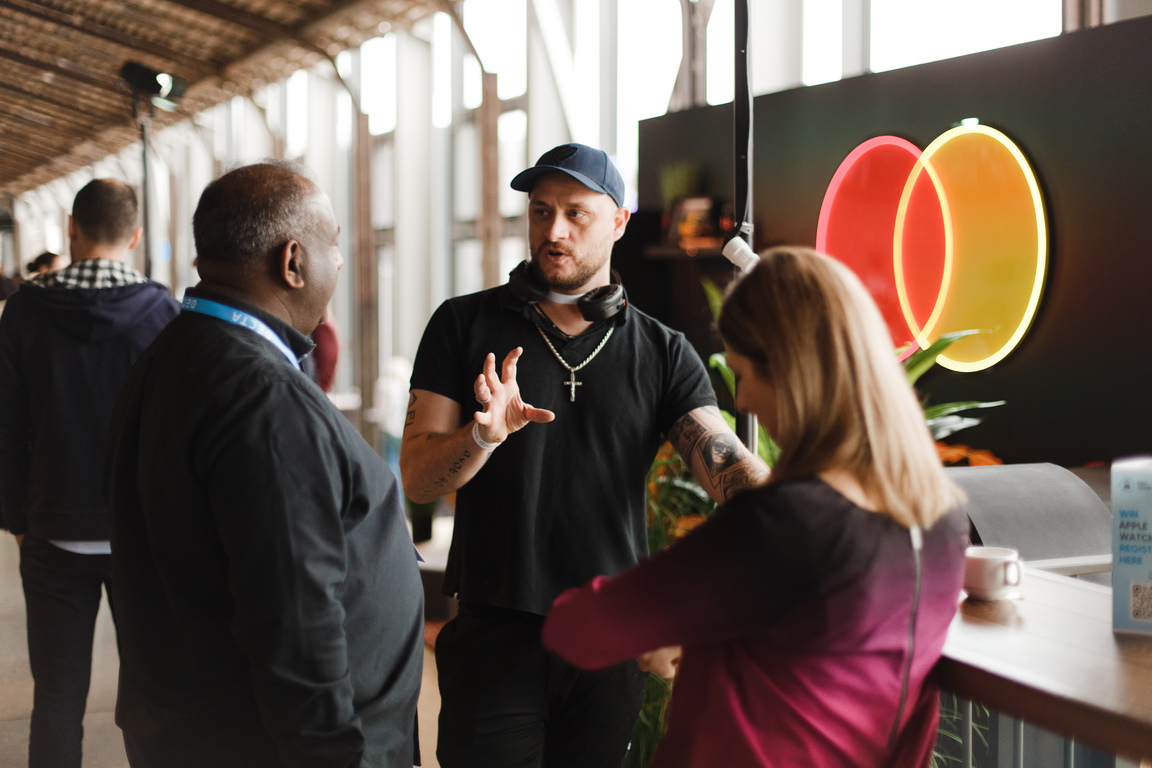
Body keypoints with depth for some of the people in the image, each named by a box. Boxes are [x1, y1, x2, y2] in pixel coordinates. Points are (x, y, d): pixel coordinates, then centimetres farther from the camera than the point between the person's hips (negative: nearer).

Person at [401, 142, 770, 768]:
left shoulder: (663, 353, 3)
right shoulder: (464, 325, 0)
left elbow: (728, 467, -10)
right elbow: (417, 479, -4)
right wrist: (483, 435, -25)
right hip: (495, 630, -1)